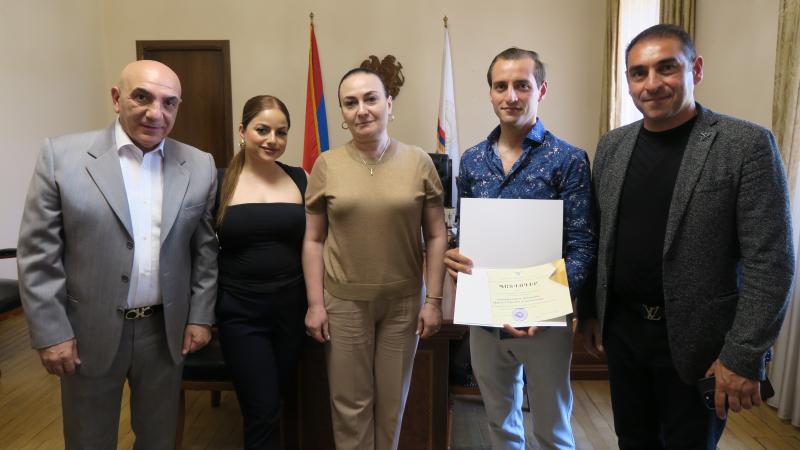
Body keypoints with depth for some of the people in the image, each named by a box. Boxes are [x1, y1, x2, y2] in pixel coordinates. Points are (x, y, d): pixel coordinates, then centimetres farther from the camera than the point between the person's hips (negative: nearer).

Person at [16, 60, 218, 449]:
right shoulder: (61, 156, -9)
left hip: (166, 331, 2)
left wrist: (200, 315, 3)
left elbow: (206, 248, 3)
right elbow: (37, 253, -7)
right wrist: (50, 332, -9)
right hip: (89, 333, -1)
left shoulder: (200, 166, -2)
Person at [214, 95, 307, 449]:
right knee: (264, 412, -1)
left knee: (280, 396, 19)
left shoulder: (298, 179, 2)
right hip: (240, 311, -2)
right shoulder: (219, 181, -4)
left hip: (291, 307, 3)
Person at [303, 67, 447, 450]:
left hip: (403, 302, 1)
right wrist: (315, 303, -3)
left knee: (392, 401, 16)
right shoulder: (326, 165, -3)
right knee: (350, 403, 11)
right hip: (344, 301, 0)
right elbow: (313, 240, 0)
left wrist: (433, 300, -3)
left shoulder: (419, 162, -4)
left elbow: (436, 236, -1)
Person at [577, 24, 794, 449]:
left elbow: (770, 261, -14)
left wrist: (743, 356, -16)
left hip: (697, 341, -4)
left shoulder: (747, 144, -12)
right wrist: (589, 311, 9)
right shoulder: (612, 145, 4)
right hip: (621, 330, 5)